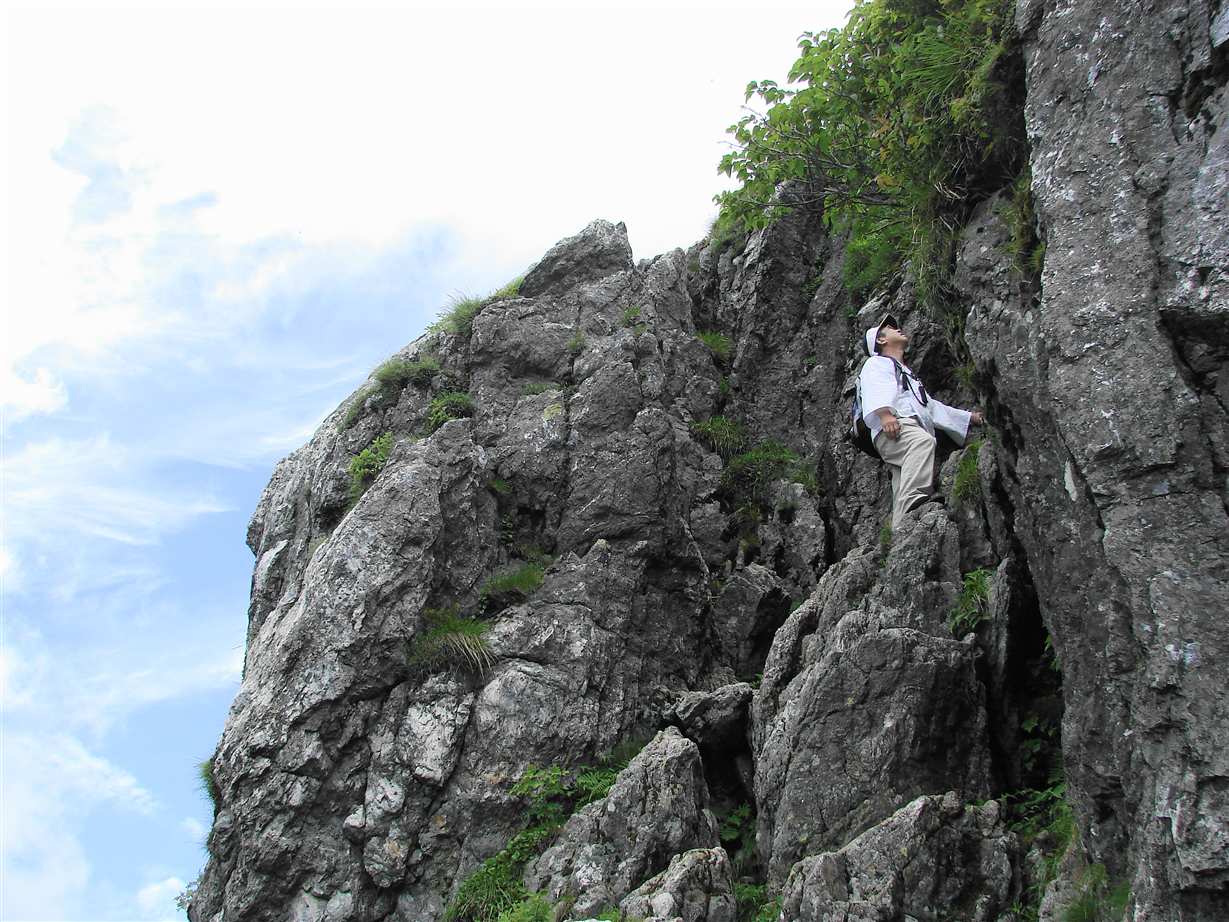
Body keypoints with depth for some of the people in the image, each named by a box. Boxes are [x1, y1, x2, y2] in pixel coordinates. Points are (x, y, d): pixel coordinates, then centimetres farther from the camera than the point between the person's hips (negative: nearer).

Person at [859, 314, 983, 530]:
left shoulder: (907, 375, 47)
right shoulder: (877, 363, 20)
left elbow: (932, 407, 48)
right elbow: (876, 390, -1)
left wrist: (969, 417, 43)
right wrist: (884, 413, -22)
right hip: (892, 430, -7)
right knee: (922, 441, -37)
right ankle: (913, 498, -58)